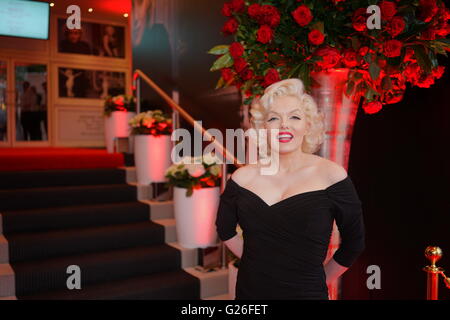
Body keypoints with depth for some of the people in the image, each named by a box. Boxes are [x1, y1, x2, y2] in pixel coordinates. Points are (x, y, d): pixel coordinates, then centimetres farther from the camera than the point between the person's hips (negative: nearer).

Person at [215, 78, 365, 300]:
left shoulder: (331, 176, -12)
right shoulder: (243, 177, -6)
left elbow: (353, 244, -1)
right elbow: (225, 230, 10)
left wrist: (316, 281, 6)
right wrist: (257, 264, 9)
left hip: (306, 293, -2)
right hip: (249, 291, 3)